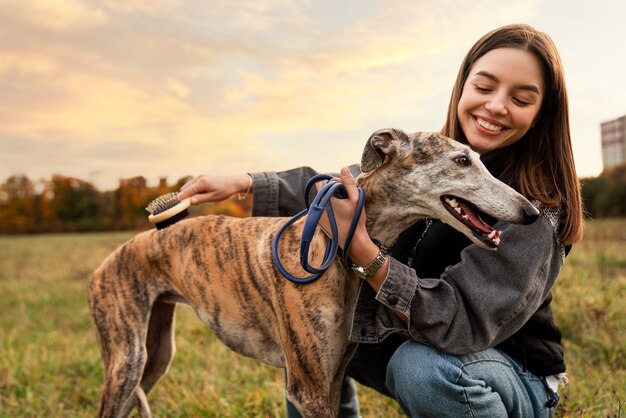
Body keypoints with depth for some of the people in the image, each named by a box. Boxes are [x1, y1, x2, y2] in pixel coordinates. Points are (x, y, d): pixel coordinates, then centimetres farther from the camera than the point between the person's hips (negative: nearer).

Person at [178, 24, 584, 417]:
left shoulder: (538, 207, -24)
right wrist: (242, 183, -2)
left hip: (514, 375, -5)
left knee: (421, 365, -35)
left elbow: (463, 321, -33)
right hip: (413, 341, 6)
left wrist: (362, 247, -41)